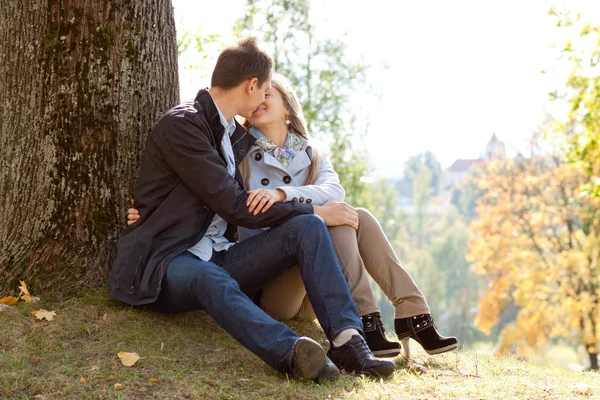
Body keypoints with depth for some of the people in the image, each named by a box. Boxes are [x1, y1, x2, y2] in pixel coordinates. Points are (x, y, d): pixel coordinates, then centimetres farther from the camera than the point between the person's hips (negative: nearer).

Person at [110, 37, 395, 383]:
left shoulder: (237, 134, 17)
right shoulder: (182, 125, -11)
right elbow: (234, 206, -16)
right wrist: (316, 211, -10)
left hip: (220, 258, 7)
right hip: (169, 264, -7)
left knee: (306, 227, -15)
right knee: (212, 280, -41)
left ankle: (348, 342, -31)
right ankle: (291, 352, -65)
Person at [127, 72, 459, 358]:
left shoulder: (311, 155, 12)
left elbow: (333, 191, -9)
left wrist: (282, 193, -28)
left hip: (311, 294, 4)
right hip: (262, 287, -4)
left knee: (359, 217, -17)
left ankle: (412, 316, -20)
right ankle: (365, 324, -32)